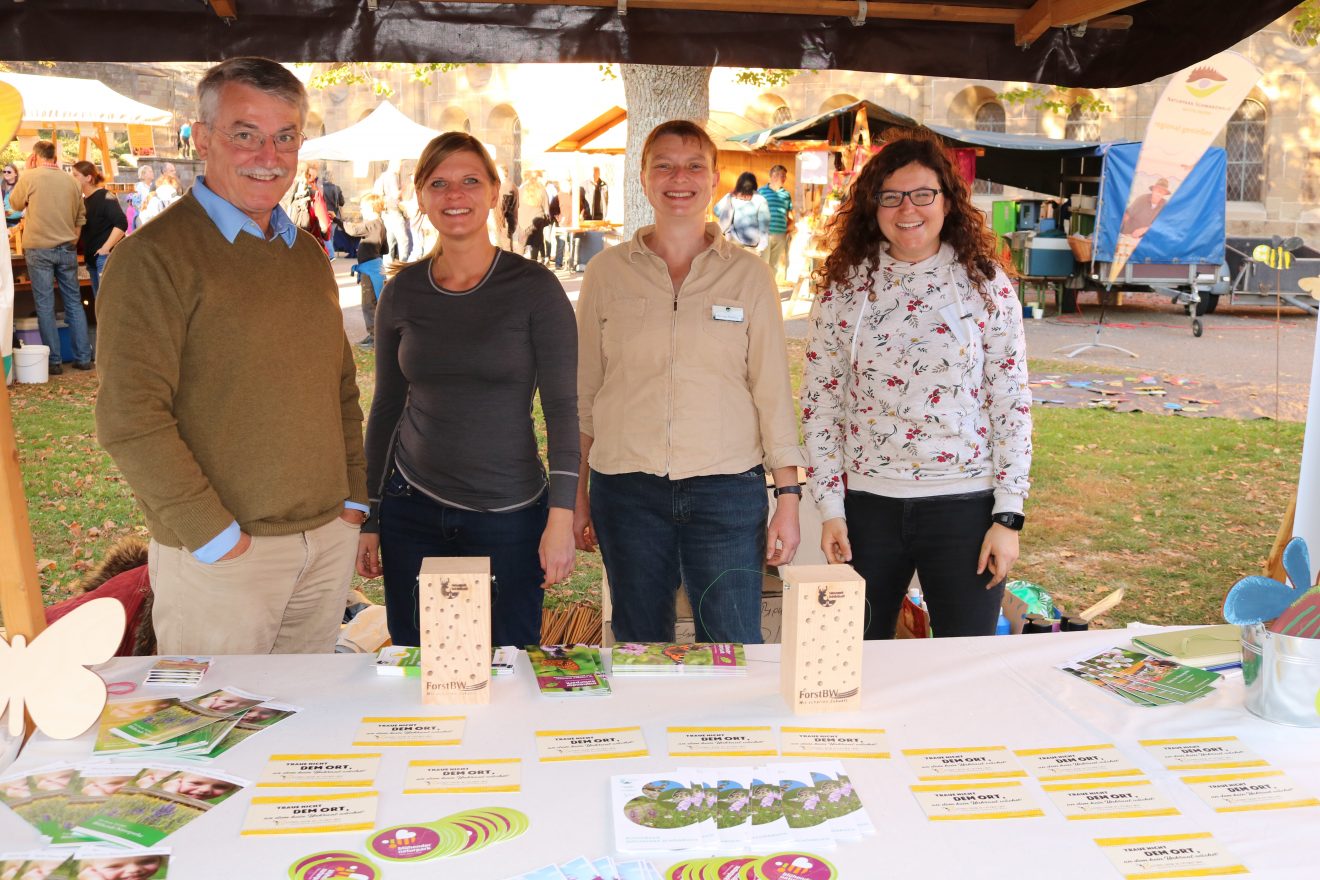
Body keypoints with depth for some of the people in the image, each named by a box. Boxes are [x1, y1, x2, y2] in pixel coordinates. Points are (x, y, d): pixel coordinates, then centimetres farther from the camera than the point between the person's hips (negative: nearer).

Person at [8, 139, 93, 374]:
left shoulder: (29, 178, -7)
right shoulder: (70, 181, 4)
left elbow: (15, 204, 10)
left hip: (39, 249, -3)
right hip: (67, 249, 3)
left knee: (45, 305, 1)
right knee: (74, 302, 9)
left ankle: (54, 361, 2)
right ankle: (83, 357, 9)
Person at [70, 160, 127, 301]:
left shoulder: (105, 197, -11)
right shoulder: (84, 200, 14)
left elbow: (121, 224, -22)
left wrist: (105, 249, -21)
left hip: (106, 257, -9)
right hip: (92, 258, 9)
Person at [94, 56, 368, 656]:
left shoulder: (309, 254, 12)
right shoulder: (154, 256, -11)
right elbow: (129, 418, -17)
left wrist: (353, 494, 9)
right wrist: (211, 532, -16)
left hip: (330, 538, 6)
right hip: (220, 557, -6)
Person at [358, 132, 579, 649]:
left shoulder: (534, 287, -7)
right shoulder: (402, 292, 2)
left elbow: (562, 407, -8)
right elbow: (386, 407, 9)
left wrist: (561, 518, -13)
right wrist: (369, 518, 9)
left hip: (509, 514, -2)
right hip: (413, 509, 3)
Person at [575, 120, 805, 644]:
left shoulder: (748, 274, 4)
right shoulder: (608, 272, 5)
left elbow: (772, 388, 3)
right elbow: (583, 390, 9)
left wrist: (789, 497, -1)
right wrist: (577, 495, 8)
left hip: (727, 488, -1)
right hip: (627, 490, 1)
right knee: (639, 656, 11)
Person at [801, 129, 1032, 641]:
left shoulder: (986, 284, 0)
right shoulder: (845, 286, 2)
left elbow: (1012, 404, 0)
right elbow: (819, 403, 3)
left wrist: (1008, 516, -5)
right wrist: (830, 510, -2)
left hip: (965, 503, -1)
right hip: (867, 503, 1)